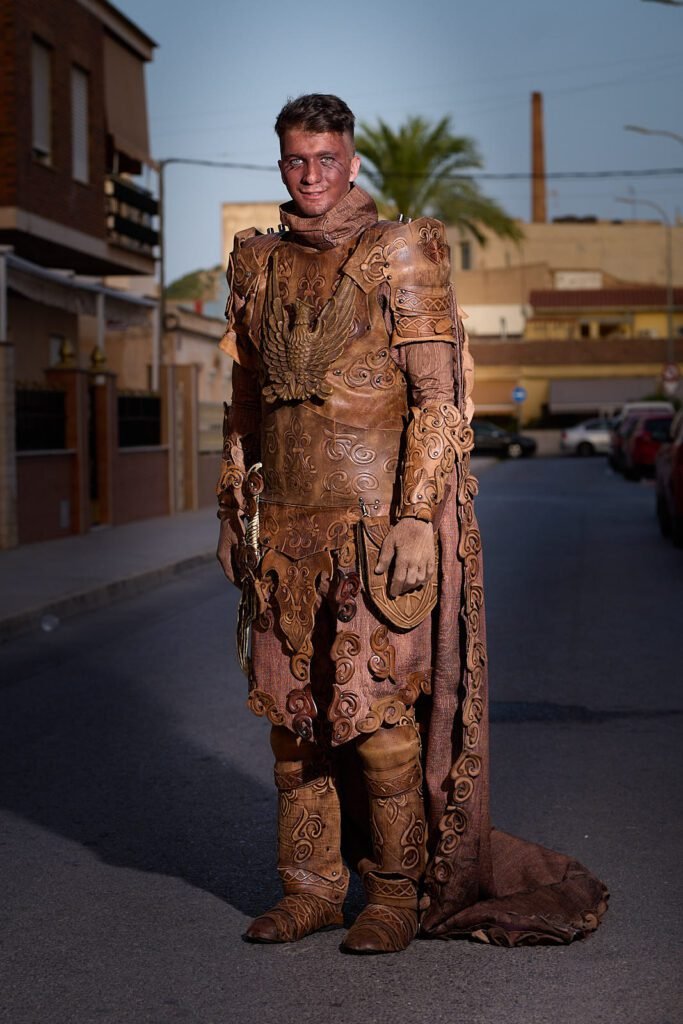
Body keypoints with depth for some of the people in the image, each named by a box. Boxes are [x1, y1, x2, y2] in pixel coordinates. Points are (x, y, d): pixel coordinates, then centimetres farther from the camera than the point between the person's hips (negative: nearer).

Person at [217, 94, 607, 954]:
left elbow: (436, 397, -8)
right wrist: (234, 506, 15)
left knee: (379, 709, -5)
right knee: (292, 706, 7)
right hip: (288, 521, 5)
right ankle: (312, 885, 18)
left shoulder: (400, 255, -4)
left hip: (377, 519, -5)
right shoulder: (260, 265, 13)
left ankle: (400, 892, 9)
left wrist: (416, 520, -15)